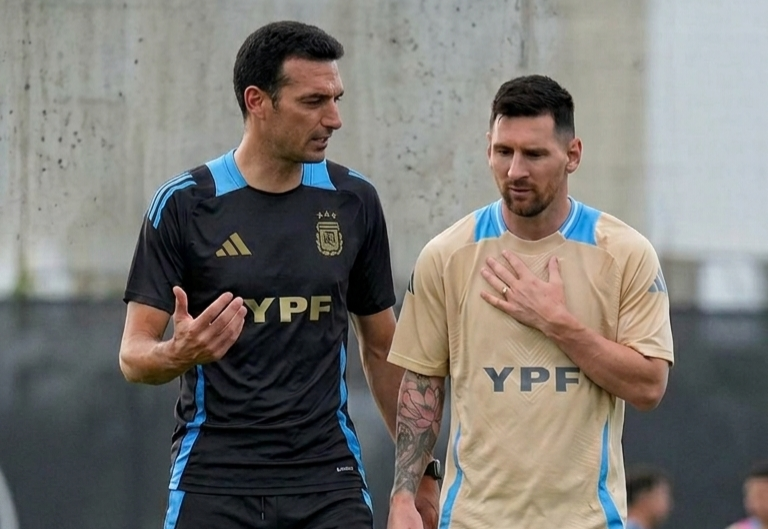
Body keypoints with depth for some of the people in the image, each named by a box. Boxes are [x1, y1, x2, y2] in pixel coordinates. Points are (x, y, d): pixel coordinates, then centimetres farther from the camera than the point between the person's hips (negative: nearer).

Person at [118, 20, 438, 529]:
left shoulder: (353, 201, 6)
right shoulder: (184, 204, -3)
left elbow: (382, 349, 15)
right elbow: (134, 355, -3)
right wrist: (180, 353, -26)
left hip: (329, 479, 2)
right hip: (215, 481, -2)